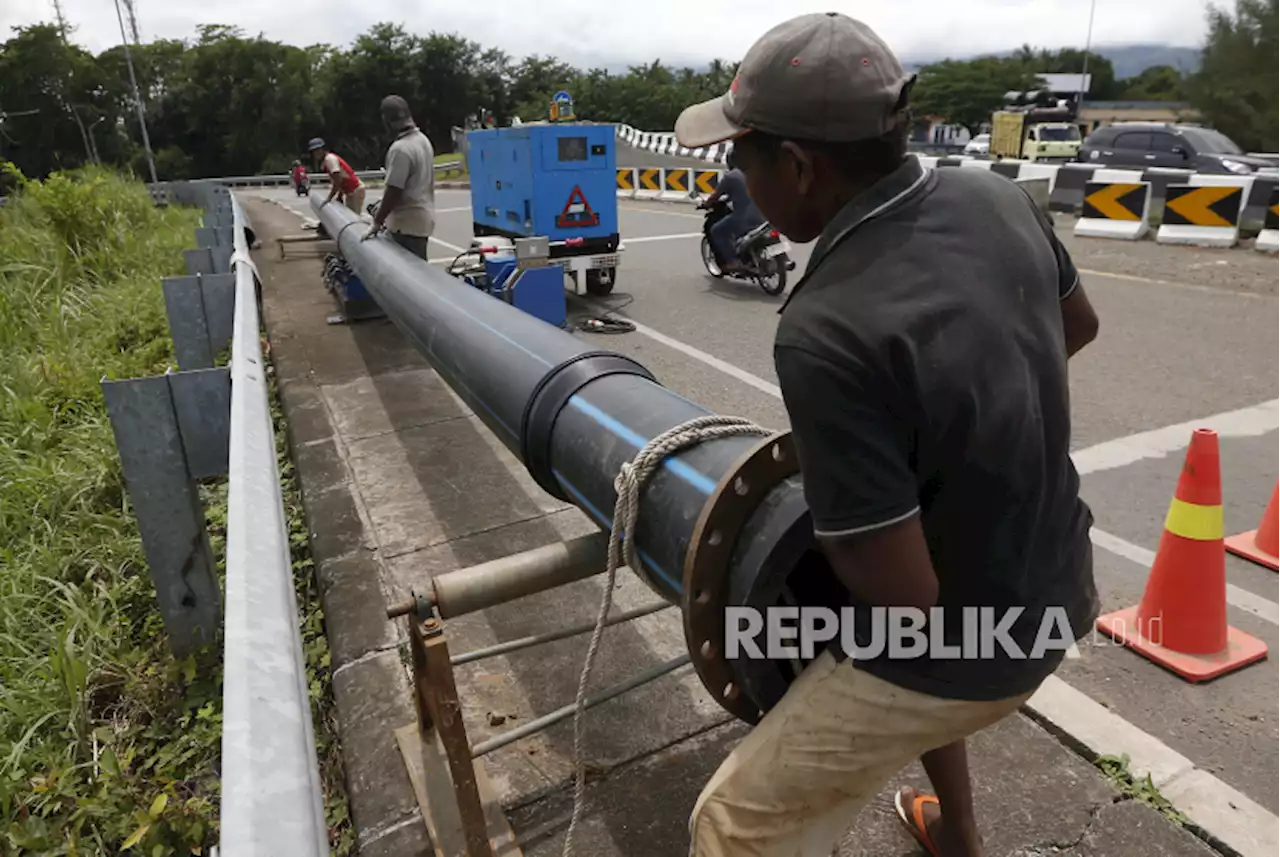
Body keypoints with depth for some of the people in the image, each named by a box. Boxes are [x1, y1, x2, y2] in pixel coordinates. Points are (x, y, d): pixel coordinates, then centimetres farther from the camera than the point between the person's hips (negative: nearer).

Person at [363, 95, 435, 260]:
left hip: (408, 223, -9)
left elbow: (394, 191, -21)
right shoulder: (423, 140, 9)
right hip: (422, 218, 9)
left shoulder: (400, 149, -20)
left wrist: (378, 222, -10)